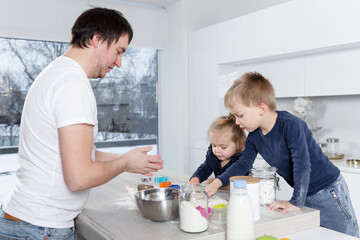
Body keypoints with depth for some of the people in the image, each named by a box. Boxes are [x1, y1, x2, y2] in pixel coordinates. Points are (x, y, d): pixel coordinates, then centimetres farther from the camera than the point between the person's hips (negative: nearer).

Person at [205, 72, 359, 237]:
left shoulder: (291, 125, -28)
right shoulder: (254, 135, -5)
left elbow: (302, 165, -30)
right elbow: (243, 163, 5)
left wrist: (296, 202, -28)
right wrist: (218, 182, -4)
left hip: (327, 191, -7)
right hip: (305, 195, 7)